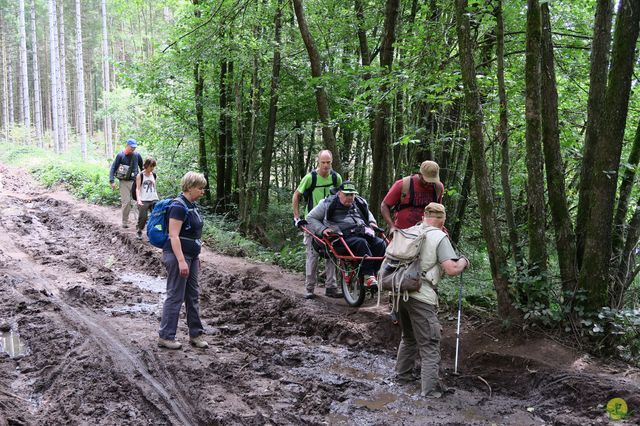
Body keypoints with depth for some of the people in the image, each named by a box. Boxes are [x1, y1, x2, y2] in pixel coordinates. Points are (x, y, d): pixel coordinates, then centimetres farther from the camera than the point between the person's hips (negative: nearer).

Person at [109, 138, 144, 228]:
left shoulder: (137, 155, 6)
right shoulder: (120, 155, -3)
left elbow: (142, 167, 19)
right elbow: (113, 168, -2)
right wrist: (112, 181, -10)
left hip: (135, 181, 3)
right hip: (124, 182, -3)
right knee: (126, 202, -6)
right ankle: (125, 222, 5)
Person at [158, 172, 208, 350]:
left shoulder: (192, 205, 11)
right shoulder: (178, 206, -18)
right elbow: (174, 236, -22)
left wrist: (196, 257, 21)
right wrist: (181, 261, -27)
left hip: (191, 255, 10)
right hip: (177, 256, -10)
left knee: (193, 295, 13)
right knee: (175, 296, -2)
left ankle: (195, 334, 22)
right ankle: (165, 337, 7)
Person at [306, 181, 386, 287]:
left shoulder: (360, 203, 23)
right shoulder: (328, 204, 8)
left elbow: (368, 213, 43)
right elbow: (310, 218, 12)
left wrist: (372, 222, 20)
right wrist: (322, 229, -4)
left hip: (363, 234, 5)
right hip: (343, 238, -5)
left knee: (380, 244, -23)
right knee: (361, 243, -36)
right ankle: (369, 276, -39)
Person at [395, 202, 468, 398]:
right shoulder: (440, 237, -6)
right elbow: (452, 269, -15)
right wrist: (463, 261, 5)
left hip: (401, 291, 7)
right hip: (421, 296, -6)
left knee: (408, 338, 26)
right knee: (429, 345, 2)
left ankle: (402, 374, 37)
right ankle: (431, 389, 3)